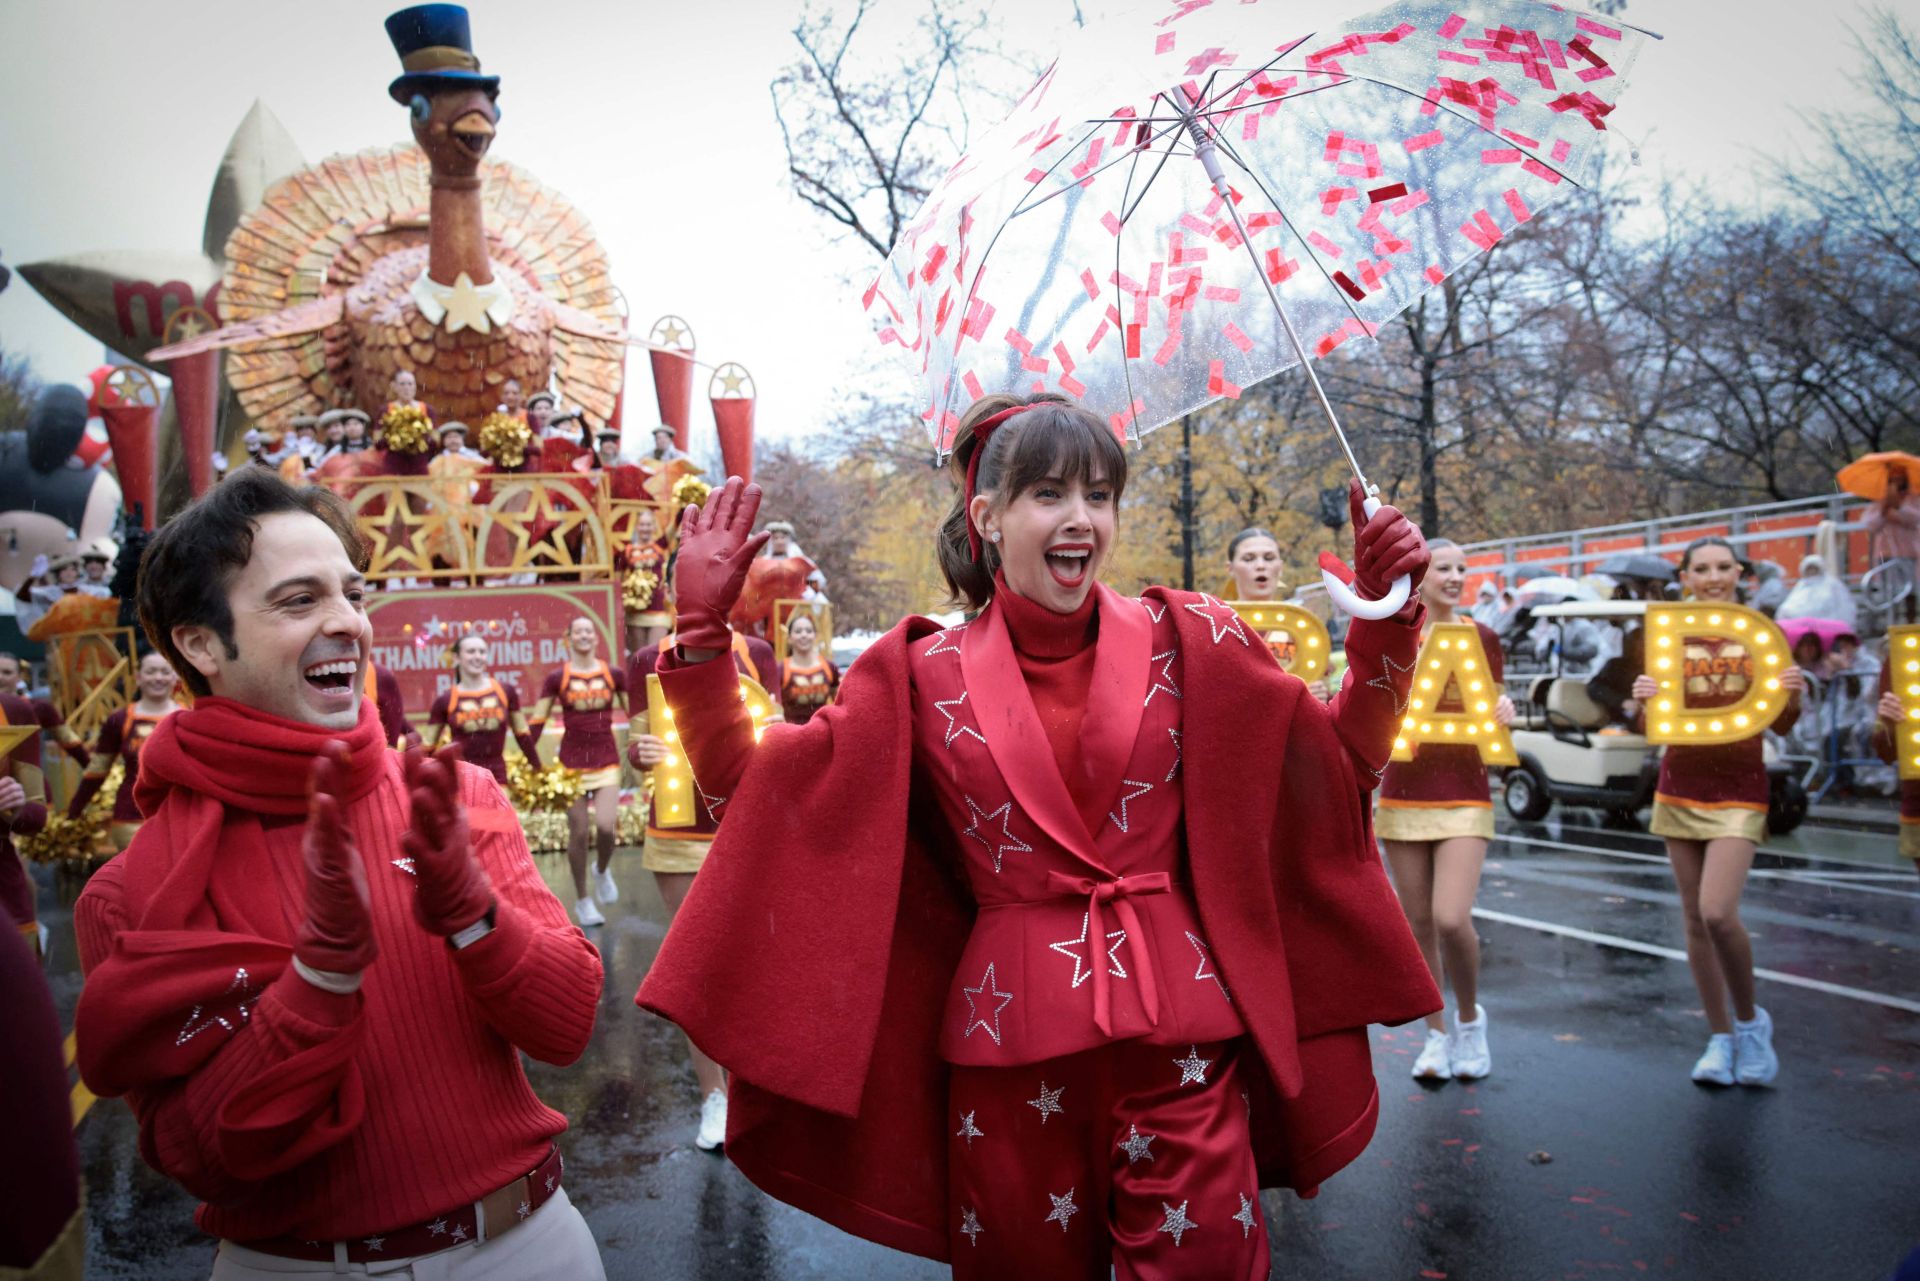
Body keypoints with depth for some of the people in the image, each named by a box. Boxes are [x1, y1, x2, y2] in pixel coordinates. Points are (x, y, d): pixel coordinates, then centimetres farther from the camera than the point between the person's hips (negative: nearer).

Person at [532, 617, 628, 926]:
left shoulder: (615, 675, 4)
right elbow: (537, 723, 3)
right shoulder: (557, 679, 1)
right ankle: (582, 901, 16)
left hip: (607, 762, 1)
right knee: (578, 832, 0)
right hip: (572, 763, -1)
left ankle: (602, 870, 19)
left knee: (605, 825, -15)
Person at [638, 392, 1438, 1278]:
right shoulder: (925, 678, 0)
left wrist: (1385, 612, -3)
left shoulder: (1181, 642, 1)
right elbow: (751, 790, 3)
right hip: (1009, 1046, 0)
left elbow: (1342, 760, 8)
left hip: (1177, 1036, 0)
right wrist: (701, 629, -3)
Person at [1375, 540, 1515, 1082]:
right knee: (1419, 924, 5)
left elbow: (1493, 713, 11)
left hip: (1463, 797, -1)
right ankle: (1437, 1034, 21)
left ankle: (1469, 1017, 13)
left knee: (1452, 919, -14)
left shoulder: (1481, 638, 4)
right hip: (1403, 796, 1)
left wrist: (1505, 712, -11)